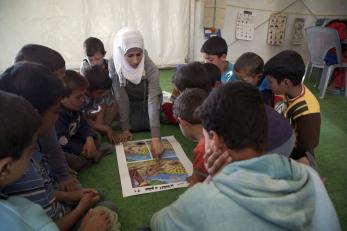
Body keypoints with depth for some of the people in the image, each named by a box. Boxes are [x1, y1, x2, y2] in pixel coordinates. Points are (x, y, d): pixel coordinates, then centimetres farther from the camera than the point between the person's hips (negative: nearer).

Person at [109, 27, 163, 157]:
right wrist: (125, 128, -27)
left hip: (147, 99, -1)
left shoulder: (151, 68, -35)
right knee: (134, 126, -16)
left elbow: (153, 100, -43)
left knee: (146, 124, -16)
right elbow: (121, 97, -25)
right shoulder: (114, 65, -29)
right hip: (130, 102, 1)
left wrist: (155, 138, -52)